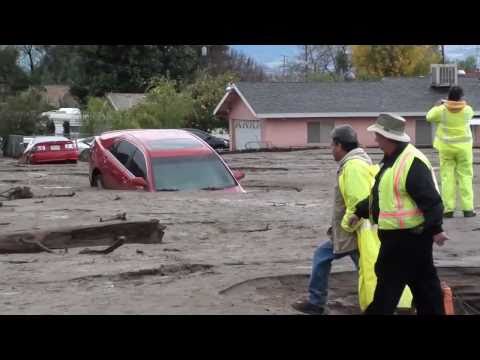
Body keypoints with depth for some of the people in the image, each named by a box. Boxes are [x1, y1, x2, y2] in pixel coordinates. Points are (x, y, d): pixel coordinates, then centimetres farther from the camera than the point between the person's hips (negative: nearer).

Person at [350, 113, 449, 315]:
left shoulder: (412, 162, -21)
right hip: (400, 234, 10)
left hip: (408, 237, -10)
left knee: (389, 281, 1)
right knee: (423, 281, 14)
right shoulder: (392, 159, 13)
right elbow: (380, 194, 23)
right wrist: (359, 212, 21)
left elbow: (430, 199, -26)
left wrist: (435, 228, -30)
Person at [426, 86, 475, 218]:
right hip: (463, 146, 0)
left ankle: (448, 209, 1)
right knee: (465, 176, 4)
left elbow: (429, 117, 7)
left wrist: (436, 106, 21)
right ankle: (467, 209, 2)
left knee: (447, 177, 3)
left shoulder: (442, 110, -10)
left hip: (446, 147, 0)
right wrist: (460, 103, 26)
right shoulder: (467, 110, -7)